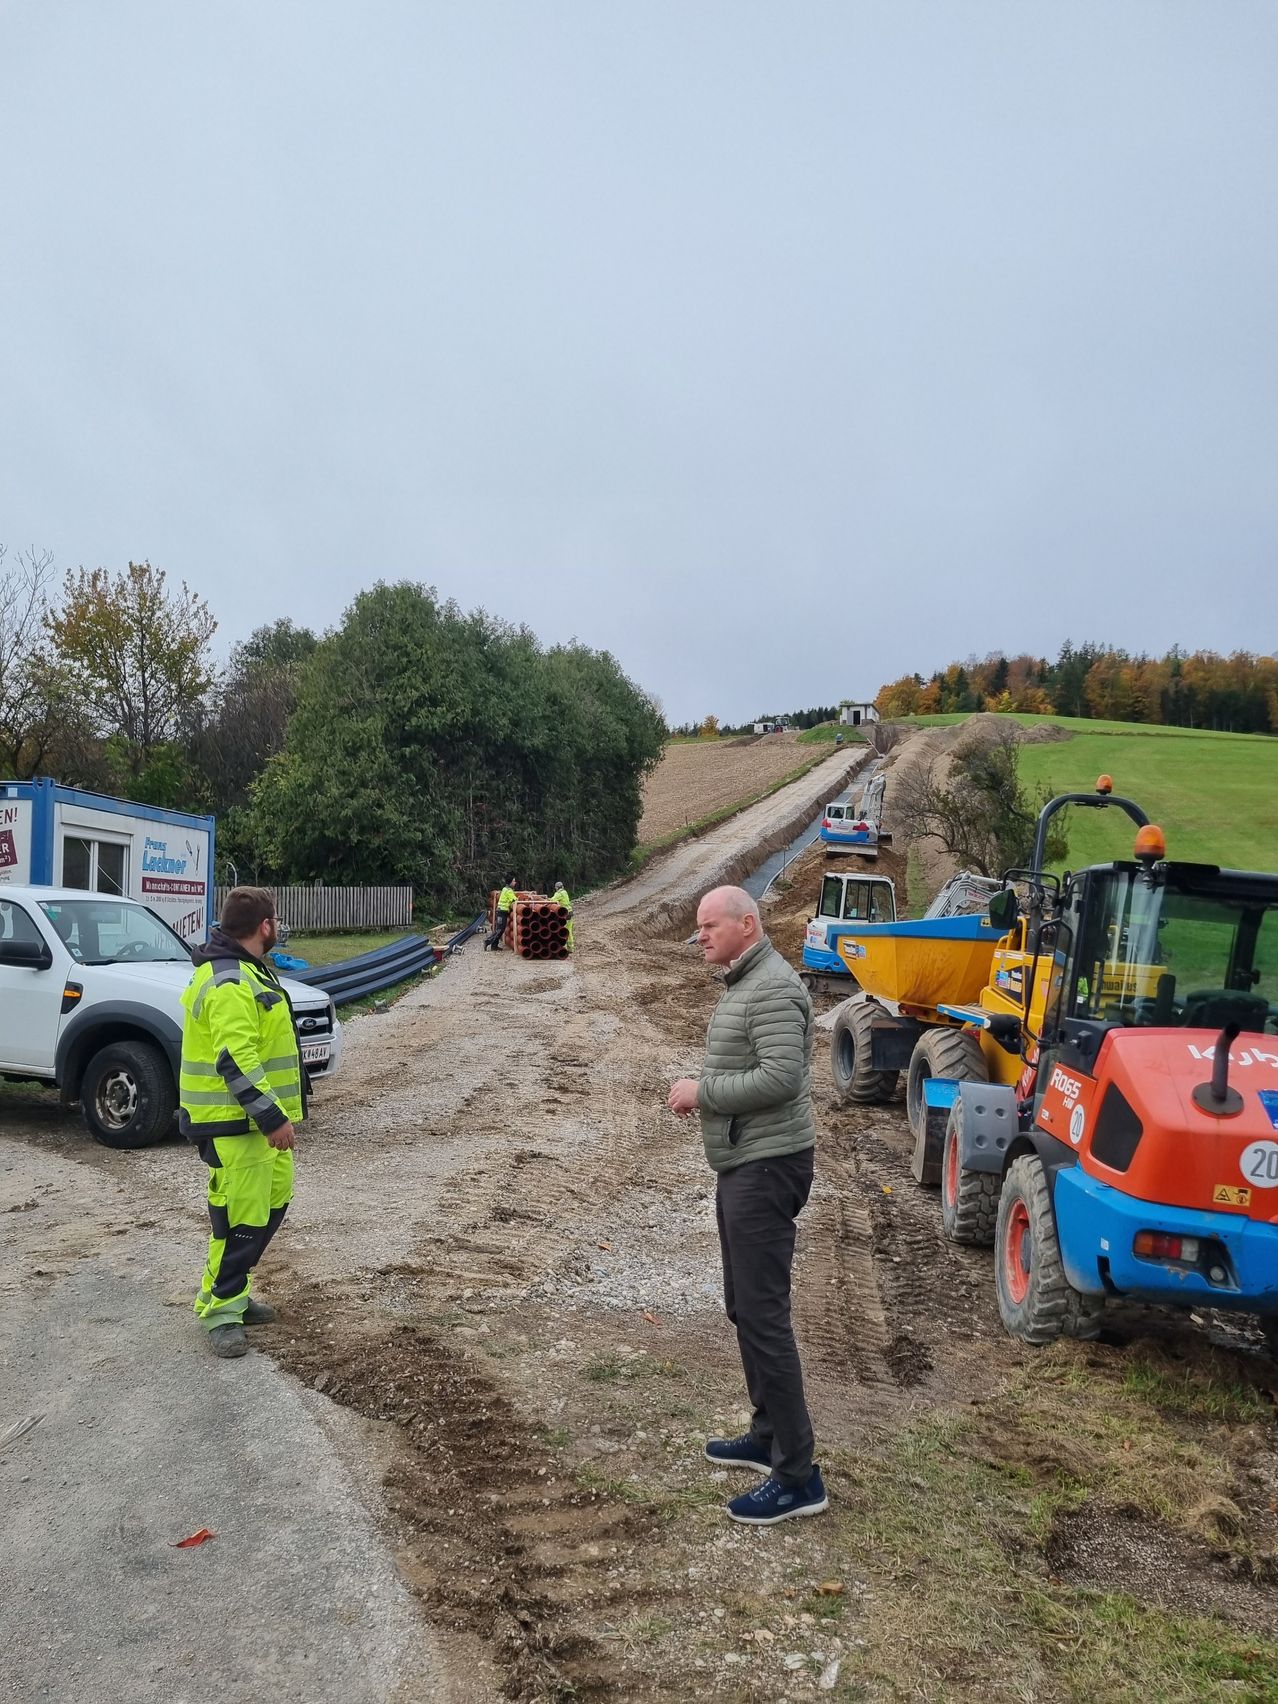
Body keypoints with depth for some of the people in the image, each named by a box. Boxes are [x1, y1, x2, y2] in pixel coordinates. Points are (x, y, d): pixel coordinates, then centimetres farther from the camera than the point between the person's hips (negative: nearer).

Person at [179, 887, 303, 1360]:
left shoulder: (245, 972, 14)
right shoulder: (230, 985, -22)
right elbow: (236, 1062, -27)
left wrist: (277, 1113, 26)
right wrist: (272, 1118, -26)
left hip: (255, 1117, 11)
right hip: (233, 1123, -11)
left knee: (271, 1203, 16)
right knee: (240, 1215, -4)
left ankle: (230, 1292, 28)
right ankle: (221, 1311, 10)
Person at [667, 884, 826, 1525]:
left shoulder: (772, 989, -18)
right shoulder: (743, 983, 15)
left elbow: (780, 1078, -27)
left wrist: (702, 1092, -18)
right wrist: (701, 1088, 5)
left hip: (766, 1168, -11)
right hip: (743, 1165, 11)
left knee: (763, 1316, -7)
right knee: (744, 1308, 18)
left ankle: (797, 1476, 2)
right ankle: (767, 1436, 32)